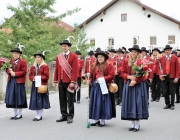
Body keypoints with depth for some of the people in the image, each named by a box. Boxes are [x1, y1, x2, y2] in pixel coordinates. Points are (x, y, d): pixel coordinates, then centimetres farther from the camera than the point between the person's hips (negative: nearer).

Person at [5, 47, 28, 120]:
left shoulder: (23, 62, -6)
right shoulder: (11, 61, 13)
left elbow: (24, 72, -11)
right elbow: (7, 69, 13)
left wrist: (15, 74, -19)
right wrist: (10, 72, -9)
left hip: (19, 82, -6)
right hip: (11, 81, 6)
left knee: (19, 97, 0)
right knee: (12, 97, 9)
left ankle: (19, 114, 11)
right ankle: (15, 114, 20)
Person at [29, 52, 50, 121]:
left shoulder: (45, 66, -3)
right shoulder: (33, 67, 14)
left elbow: (46, 76, -8)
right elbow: (30, 75, 12)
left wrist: (40, 77, -19)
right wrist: (33, 78, -9)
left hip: (42, 85, -5)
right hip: (34, 85, 5)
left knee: (41, 100, -3)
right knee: (35, 100, 5)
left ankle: (39, 116, 2)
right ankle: (37, 115, 14)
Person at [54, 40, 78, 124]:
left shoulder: (73, 56, -4)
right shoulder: (58, 57, 11)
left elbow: (75, 70, -10)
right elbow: (56, 69, 13)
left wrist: (73, 82, -16)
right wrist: (55, 81, 8)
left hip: (69, 82, -5)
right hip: (61, 82, 5)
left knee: (70, 100, 2)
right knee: (62, 99, 9)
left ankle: (70, 116, 11)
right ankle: (64, 115, 20)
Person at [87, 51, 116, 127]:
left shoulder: (109, 66, -1)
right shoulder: (94, 66, 15)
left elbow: (111, 75, -10)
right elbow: (92, 75, 16)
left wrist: (103, 79, -20)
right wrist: (90, 80, -3)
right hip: (95, 87, 5)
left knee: (103, 103, -2)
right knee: (95, 103, 6)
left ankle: (102, 120, 7)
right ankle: (96, 119, 15)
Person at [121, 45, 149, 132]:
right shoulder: (126, 62, 9)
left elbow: (143, 75, -8)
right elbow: (123, 73, 6)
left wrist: (135, 81, -18)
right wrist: (129, 77, -12)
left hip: (139, 85, -3)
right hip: (128, 84, 3)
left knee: (138, 103, -3)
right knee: (129, 103, 4)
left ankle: (137, 125, 6)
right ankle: (132, 124, 15)